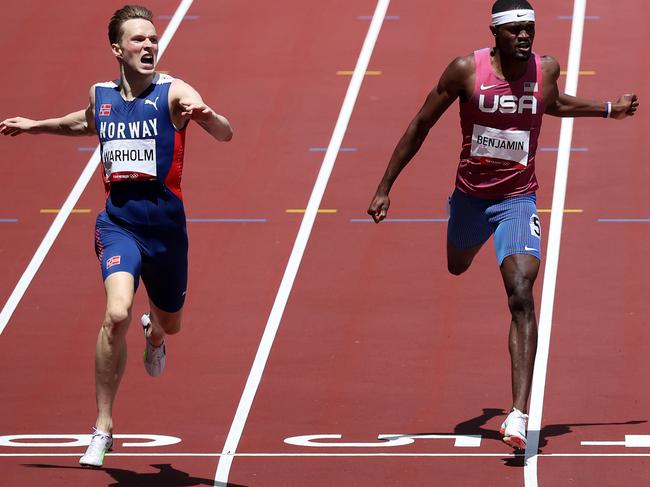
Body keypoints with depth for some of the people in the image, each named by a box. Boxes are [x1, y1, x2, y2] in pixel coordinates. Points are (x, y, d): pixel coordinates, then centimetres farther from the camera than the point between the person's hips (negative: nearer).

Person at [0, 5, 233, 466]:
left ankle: (153, 333, 62)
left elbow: (225, 134, -20)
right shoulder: (101, 95, 6)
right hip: (119, 220, 1)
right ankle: (103, 429, -12)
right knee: (117, 314, -23)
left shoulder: (174, 92, -6)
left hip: (165, 222, -1)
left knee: (170, 322, 19)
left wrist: (208, 116, -41)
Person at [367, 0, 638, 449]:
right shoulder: (466, 70, -16)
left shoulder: (546, 70, -8)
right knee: (457, 268, 29)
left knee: (521, 297, -20)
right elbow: (421, 125, -6)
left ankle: (520, 414, -28)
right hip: (470, 194, 1)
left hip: (518, 199, -1)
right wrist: (385, 188, -6)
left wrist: (609, 109, 21)